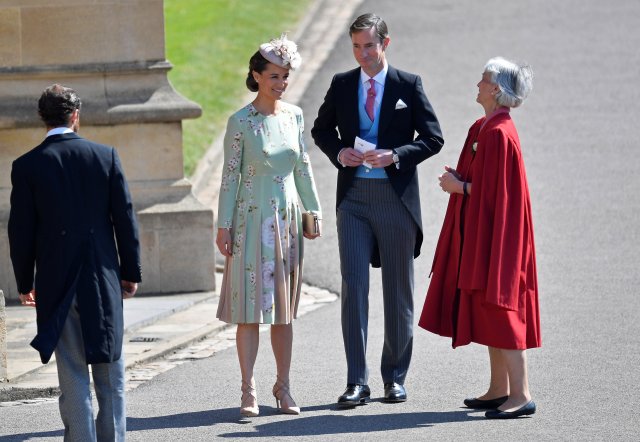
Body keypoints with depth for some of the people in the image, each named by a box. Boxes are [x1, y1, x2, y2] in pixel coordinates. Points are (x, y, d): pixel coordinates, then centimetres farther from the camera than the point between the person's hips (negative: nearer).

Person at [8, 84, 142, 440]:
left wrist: (25, 283, 6)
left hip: (56, 280, -1)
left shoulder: (27, 166, -6)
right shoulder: (106, 156, -3)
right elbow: (125, 218, -1)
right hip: (103, 278, 1)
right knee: (110, 366, 11)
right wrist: (131, 272, 7)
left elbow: (21, 230, -3)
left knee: (72, 371, 2)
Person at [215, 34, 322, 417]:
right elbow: (230, 175, -6)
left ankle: (283, 388, 15)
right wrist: (224, 225, -7)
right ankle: (249, 391, 0)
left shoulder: (295, 116, 6)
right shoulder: (241, 122, -7)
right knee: (250, 307, -4)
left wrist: (313, 211, 11)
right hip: (253, 218, -4)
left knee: (285, 308, 8)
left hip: (287, 219, 4)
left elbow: (303, 167, 13)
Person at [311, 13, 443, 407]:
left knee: (398, 291, 7)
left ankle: (395, 377, 18)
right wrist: (338, 152, -3)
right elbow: (321, 129, 18)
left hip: (396, 196, -1)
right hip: (353, 197, 2)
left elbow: (433, 138, -2)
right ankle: (357, 382, -7)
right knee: (353, 286, -7)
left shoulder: (409, 85, -2)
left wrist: (395, 156, -17)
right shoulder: (342, 84, 6)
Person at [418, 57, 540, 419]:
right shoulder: (485, 128, 12)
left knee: (499, 310, -9)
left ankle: (521, 395, -9)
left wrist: (460, 186, -11)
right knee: (488, 310, 13)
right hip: (482, 234, 10)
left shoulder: (498, 134, -19)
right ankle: (500, 389, 18)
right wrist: (458, 180, 4)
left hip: (496, 235, -10)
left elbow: (495, 190, -22)